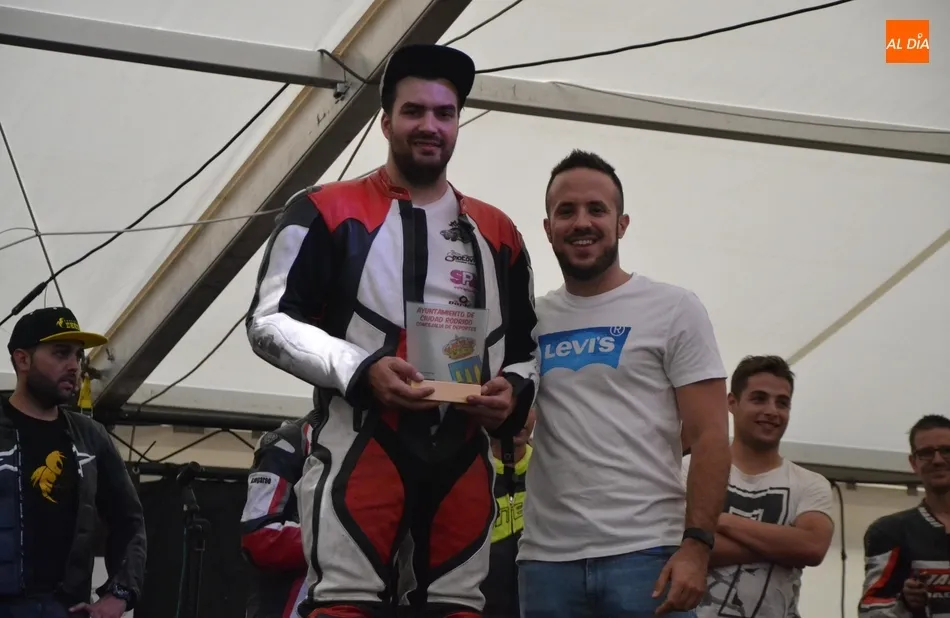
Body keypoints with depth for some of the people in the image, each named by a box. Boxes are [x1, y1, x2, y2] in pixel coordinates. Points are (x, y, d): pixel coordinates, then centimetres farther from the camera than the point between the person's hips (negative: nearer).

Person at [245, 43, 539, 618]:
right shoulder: (327, 213, 2)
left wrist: (514, 390, 0)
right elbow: (271, 322, -4)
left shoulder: (497, 233, 17)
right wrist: (361, 370, -17)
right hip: (360, 451, -5)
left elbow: (527, 346, 24)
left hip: (463, 461, 5)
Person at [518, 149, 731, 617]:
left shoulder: (673, 310, 4)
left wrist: (696, 544, -13)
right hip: (546, 560, 3)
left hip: (646, 554, -3)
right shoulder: (531, 322, 13)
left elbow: (709, 436, -3)